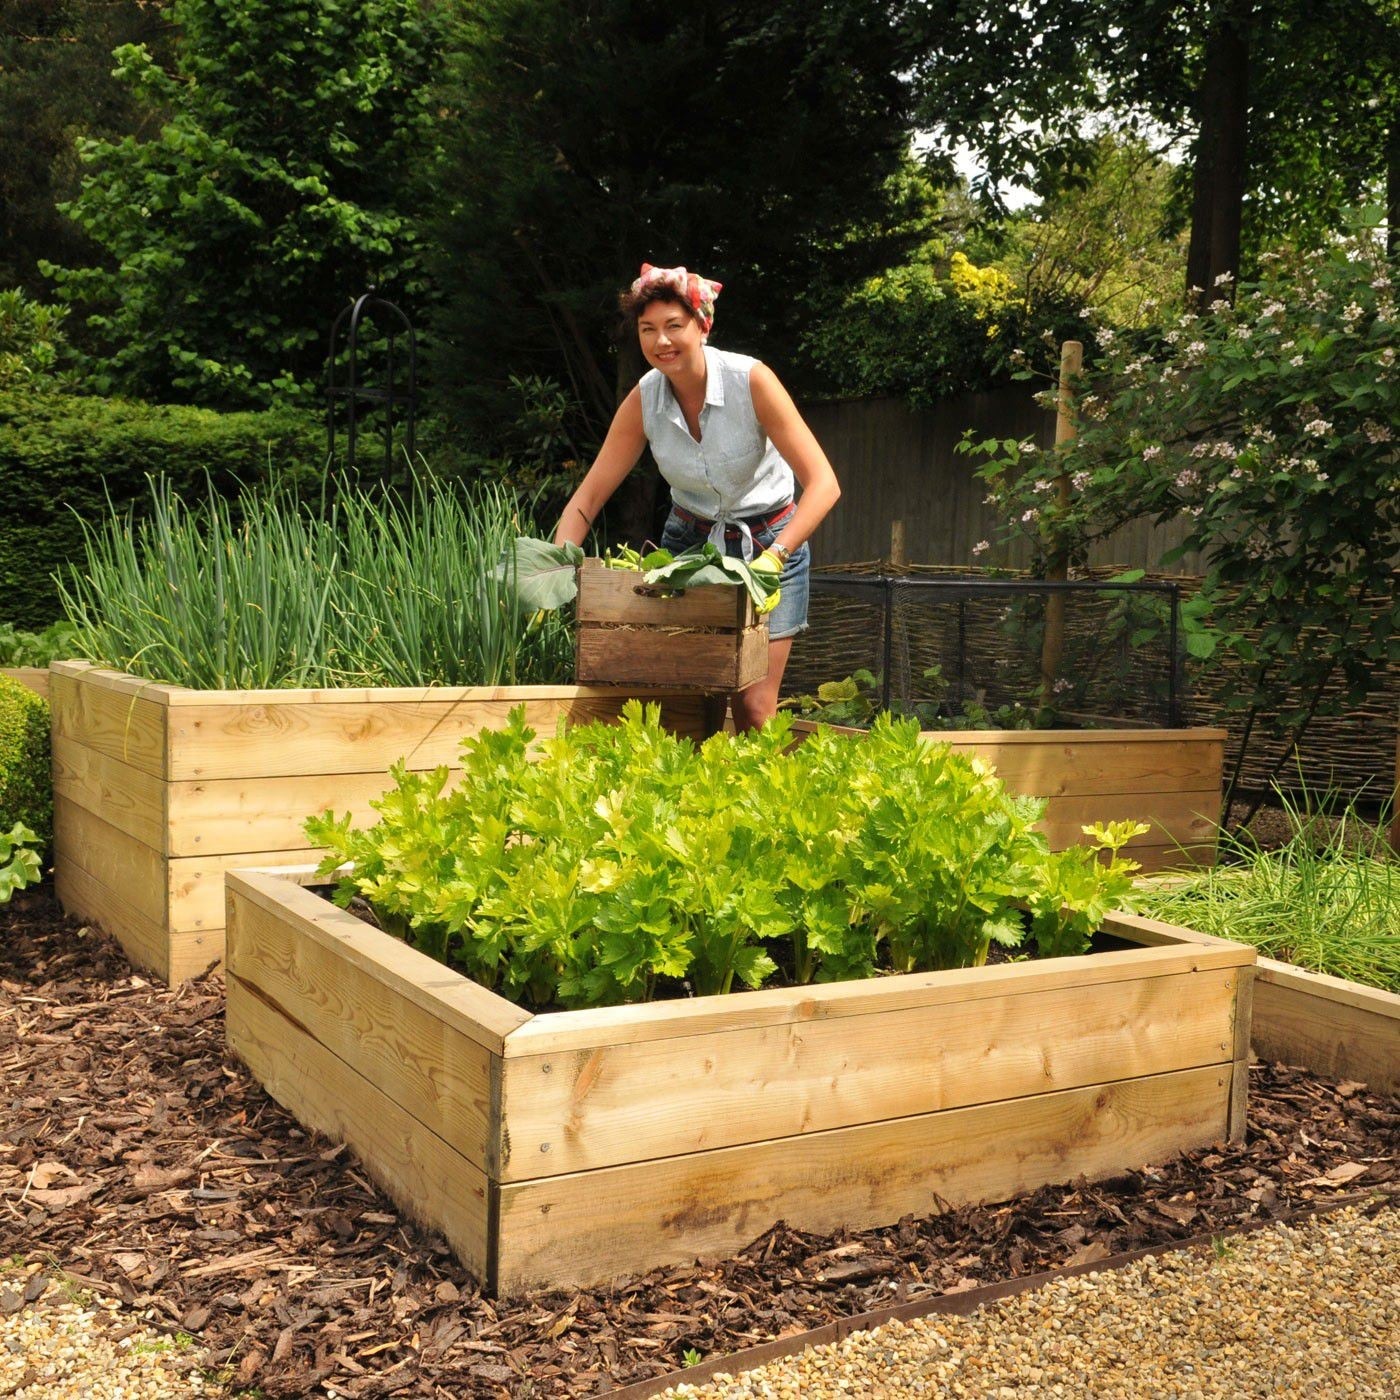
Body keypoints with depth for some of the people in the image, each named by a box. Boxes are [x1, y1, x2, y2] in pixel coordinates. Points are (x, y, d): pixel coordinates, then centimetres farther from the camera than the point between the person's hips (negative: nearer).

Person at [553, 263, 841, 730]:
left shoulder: (752, 381, -22)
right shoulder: (643, 401, -11)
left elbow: (823, 483, -26)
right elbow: (588, 497, -9)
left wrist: (773, 557, -39)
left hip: (768, 543, -3)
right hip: (689, 541, 3)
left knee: (753, 708, -9)